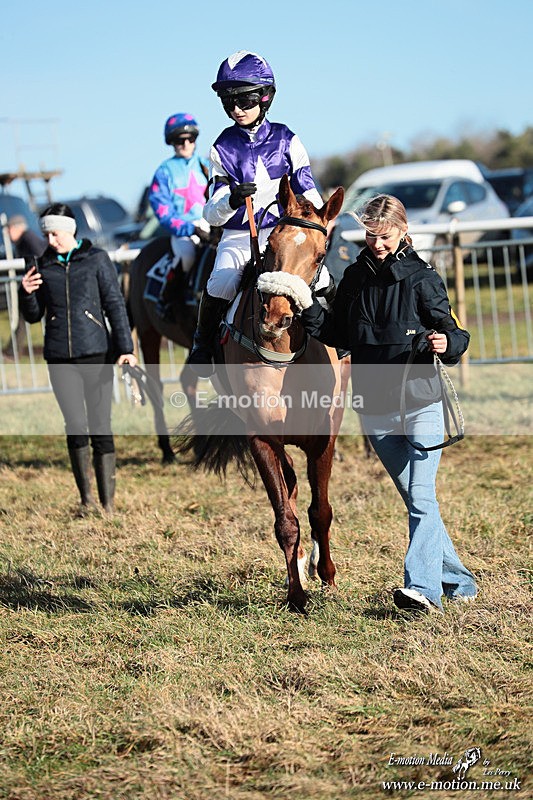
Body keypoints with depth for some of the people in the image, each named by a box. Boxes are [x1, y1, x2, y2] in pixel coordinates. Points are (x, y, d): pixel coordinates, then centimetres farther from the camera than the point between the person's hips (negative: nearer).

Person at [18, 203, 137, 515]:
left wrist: (126, 348, -9)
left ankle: (108, 502, 6)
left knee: (100, 428, 0)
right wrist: (26, 294, -5)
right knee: (76, 426, -8)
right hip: (60, 358, 2)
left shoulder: (97, 260, 2)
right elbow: (34, 315, 15)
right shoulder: (43, 266, 10)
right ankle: (86, 497, 5)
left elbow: (115, 305, -1)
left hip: (96, 353, -2)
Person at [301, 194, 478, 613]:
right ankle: (457, 580, 25)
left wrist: (446, 342, -31)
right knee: (414, 499, 13)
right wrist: (311, 311, -4)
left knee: (421, 496, -15)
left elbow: (453, 333, -8)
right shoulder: (354, 280, 6)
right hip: (375, 410, 5)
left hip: (421, 402, -5)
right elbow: (340, 336, 12)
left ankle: (422, 587, -23)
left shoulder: (422, 278, -7)